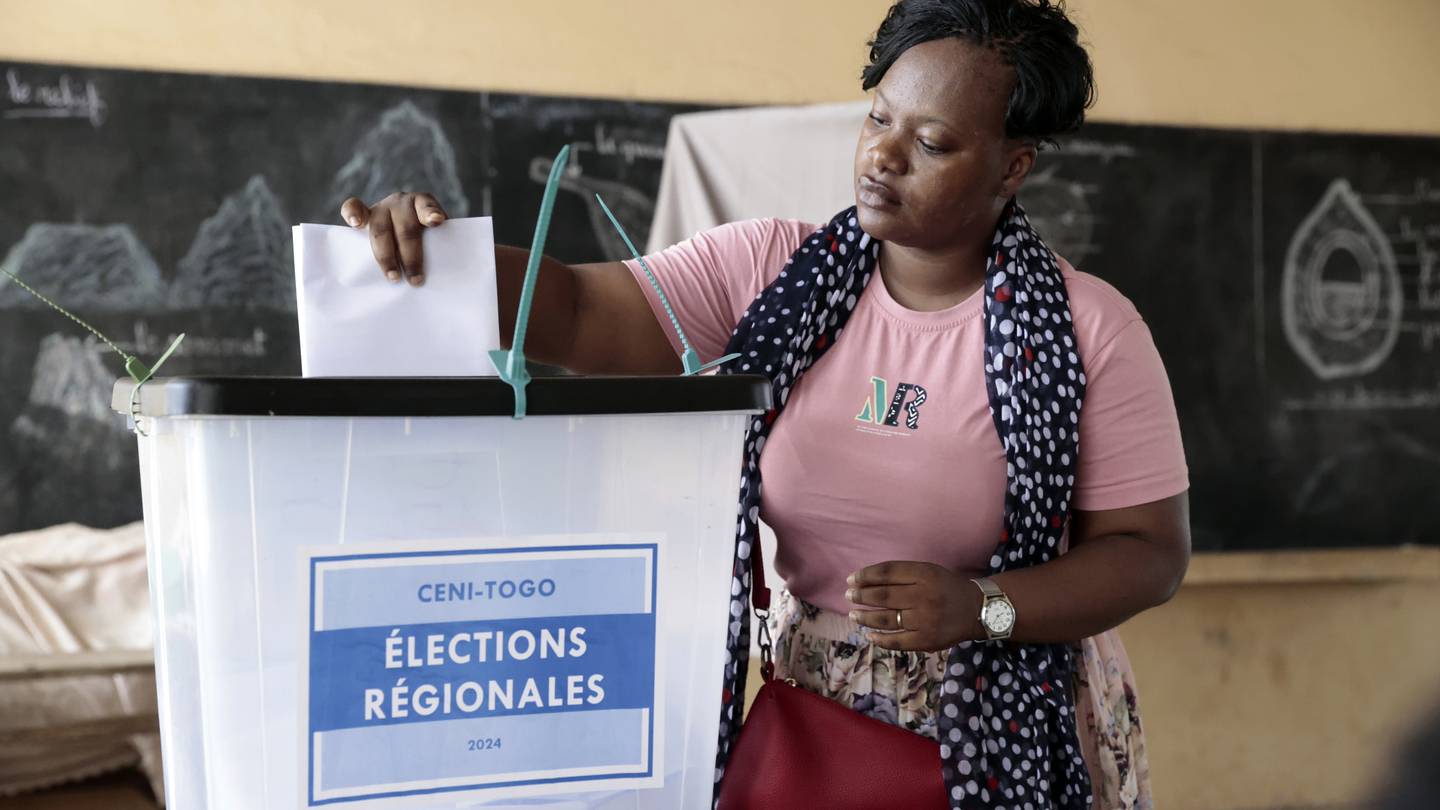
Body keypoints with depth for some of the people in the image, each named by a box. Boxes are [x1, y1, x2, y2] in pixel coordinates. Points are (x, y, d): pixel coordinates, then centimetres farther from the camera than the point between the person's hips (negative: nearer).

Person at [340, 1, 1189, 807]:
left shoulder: (1092, 330, -11)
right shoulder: (769, 269, -4)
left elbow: (1152, 552, -9)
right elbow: (577, 311, -12)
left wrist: (979, 606, -24)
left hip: (1008, 737, -2)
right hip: (809, 707, 2)